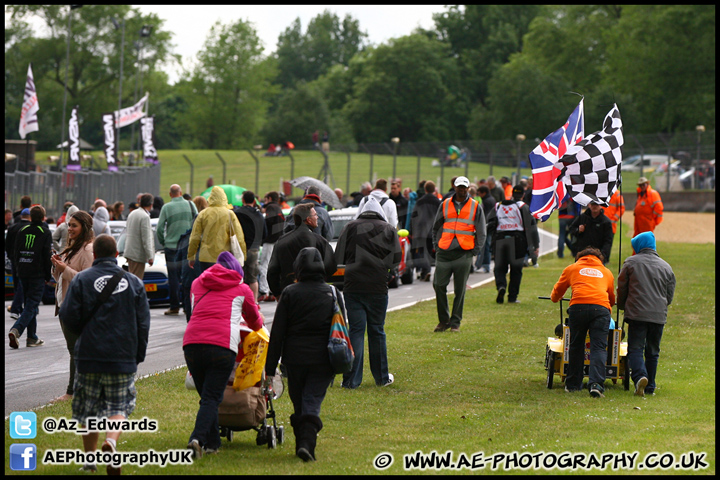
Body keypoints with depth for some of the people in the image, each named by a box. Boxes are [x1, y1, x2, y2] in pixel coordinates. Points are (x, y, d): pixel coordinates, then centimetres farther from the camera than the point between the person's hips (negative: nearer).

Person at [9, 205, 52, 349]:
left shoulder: (22, 231, 7)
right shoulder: (45, 232, -6)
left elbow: (16, 253, 9)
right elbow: (47, 256, -9)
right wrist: (48, 276, -1)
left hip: (23, 273, 5)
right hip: (37, 274, -5)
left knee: (29, 303, 14)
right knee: (32, 305, -6)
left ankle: (32, 338, 15)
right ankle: (16, 330, -26)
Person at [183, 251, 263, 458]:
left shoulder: (198, 284, 26)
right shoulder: (241, 289, 19)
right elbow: (255, 322, 33)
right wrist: (258, 322, 58)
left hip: (192, 342, 3)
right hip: (222, 344, -3)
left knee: (207, 396, 15)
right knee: (212, 398, -5)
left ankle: (212, 443, 14)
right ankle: (198, 439, -24)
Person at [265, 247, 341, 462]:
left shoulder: (290, 293, -1)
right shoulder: (333, 293, 6)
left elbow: (277, 333, -2)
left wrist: (270, 368, 1)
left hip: (295, 358, -1)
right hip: (323, 360, 1)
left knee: (298, 404, 14)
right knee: (312, 404, -3)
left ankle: (301, 444, 20)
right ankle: (307, 443, -22)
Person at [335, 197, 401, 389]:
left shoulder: (350, 227, 3)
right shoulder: (389, 230, 4)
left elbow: (338, 257, 2)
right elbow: (395, 260, 2)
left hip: (353, 286, 0)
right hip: (378, 286, 0)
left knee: (355, 331, 2)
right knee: (377, 331, 12)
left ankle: (352, 379, -3)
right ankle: (381, 377, 21)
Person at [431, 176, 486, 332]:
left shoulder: (475, 207, 7)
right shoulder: (445, 204, 11)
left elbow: (481, 232, 11)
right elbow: (436, 227, 18)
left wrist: (475, 250, 2)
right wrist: (436, 245, 8)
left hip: (464, 254, -1)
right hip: (444, 253, 1)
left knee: (460, 290, 1)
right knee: (439, 285, -3)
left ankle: (455, 322, 10)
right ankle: (444, 320, 9)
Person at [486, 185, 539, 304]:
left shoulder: (497, 206, 11)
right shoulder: (522, 207, 2)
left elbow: (490, 226, 4)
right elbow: (531, 226, -3)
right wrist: (536, 245, -2)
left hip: (500, 240, 2)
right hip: (517, 240, -2)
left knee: (499, 268, 9)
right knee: (516, 270, 8)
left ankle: (501, 286, -20)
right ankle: (512, 297, 8)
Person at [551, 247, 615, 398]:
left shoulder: (572, 268, 26)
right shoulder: (606, 272, 29)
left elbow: (557, 291, 36)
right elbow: (612, 298, 40)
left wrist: (555, 299, 59)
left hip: (578, 306, 0)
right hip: (601, 308, 0)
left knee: (576, 346, 14)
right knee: (598, 347, -3)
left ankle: (573, 384, 21)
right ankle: (596, 383, -21)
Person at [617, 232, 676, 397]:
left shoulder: (630, 262, 3)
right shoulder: (666, 267, 13)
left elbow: (621, 288, 7)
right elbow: (670, 295, 17)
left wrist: (622, 306, 24)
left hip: (636, 314, -3)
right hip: (659, 315, 3)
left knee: (635, 348, -2)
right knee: (653, 352, 13)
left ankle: (640, 376, -27)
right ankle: (650, 387, 15)